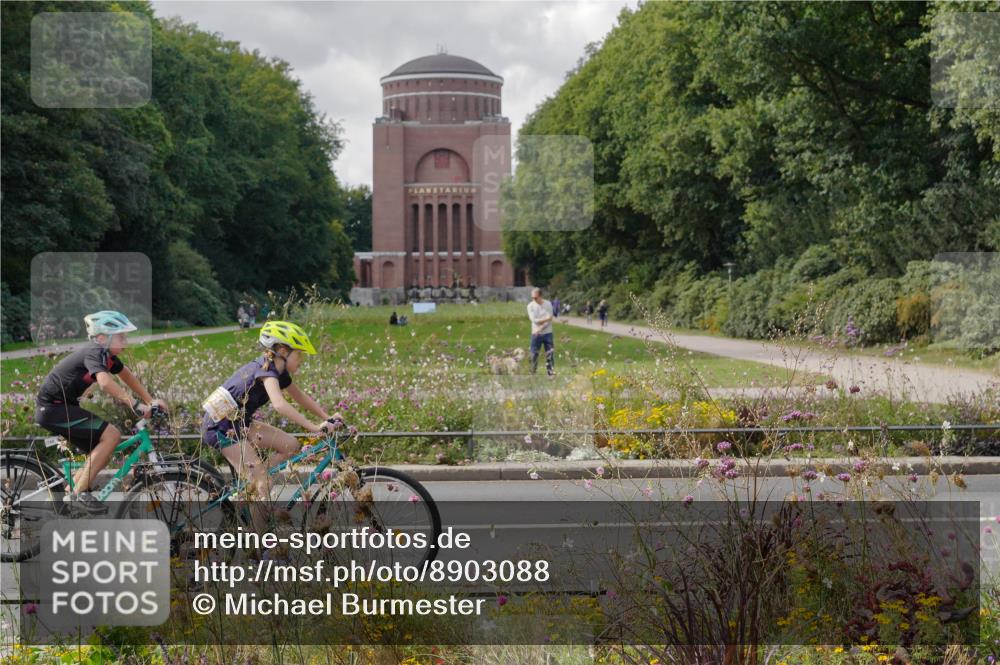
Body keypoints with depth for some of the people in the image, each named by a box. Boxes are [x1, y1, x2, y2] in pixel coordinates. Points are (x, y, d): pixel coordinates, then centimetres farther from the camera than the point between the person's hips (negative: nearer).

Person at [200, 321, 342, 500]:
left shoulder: (279, 372, 6)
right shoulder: (266, 370, -22)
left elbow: (301, 397, 18)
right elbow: (279, 404, -39)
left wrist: (328, 418, 7)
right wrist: (315, 428, -41)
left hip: (239, 423, 10)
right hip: (221, 428, -10)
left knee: (291, 445, 4)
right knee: (262, 483, -14)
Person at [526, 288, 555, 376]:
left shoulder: (548, 304, -3)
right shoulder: (530, 306, -4)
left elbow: (549, 320, -9)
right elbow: (534, 320, -13)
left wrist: (540, 329, -17)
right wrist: (546, 319, -14)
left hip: (547, 333, 0)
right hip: (535, 333, 0)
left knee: (550, 354, 1)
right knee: (534, 355, 2)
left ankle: (551, 373, 7)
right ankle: (533, 374, 11)